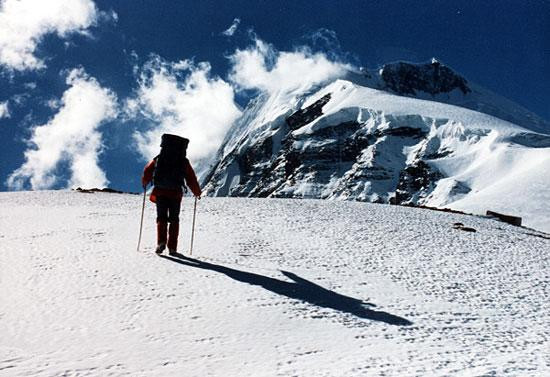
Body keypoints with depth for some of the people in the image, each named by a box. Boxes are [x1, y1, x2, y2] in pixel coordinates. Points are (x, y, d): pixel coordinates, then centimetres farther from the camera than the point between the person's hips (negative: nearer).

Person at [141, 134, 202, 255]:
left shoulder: (158, 159, 8)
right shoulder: (184, 162, 5)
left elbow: (147, 171, 11)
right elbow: (191, 179, 5)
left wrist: (144, 183, 31)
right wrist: (197, 192, 20)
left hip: (160, 192, 1)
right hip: (176, 193, 0)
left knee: (161, 218, 8)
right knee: (174, 220, 9)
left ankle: (161, 242, -13)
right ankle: (172, 247, 4)